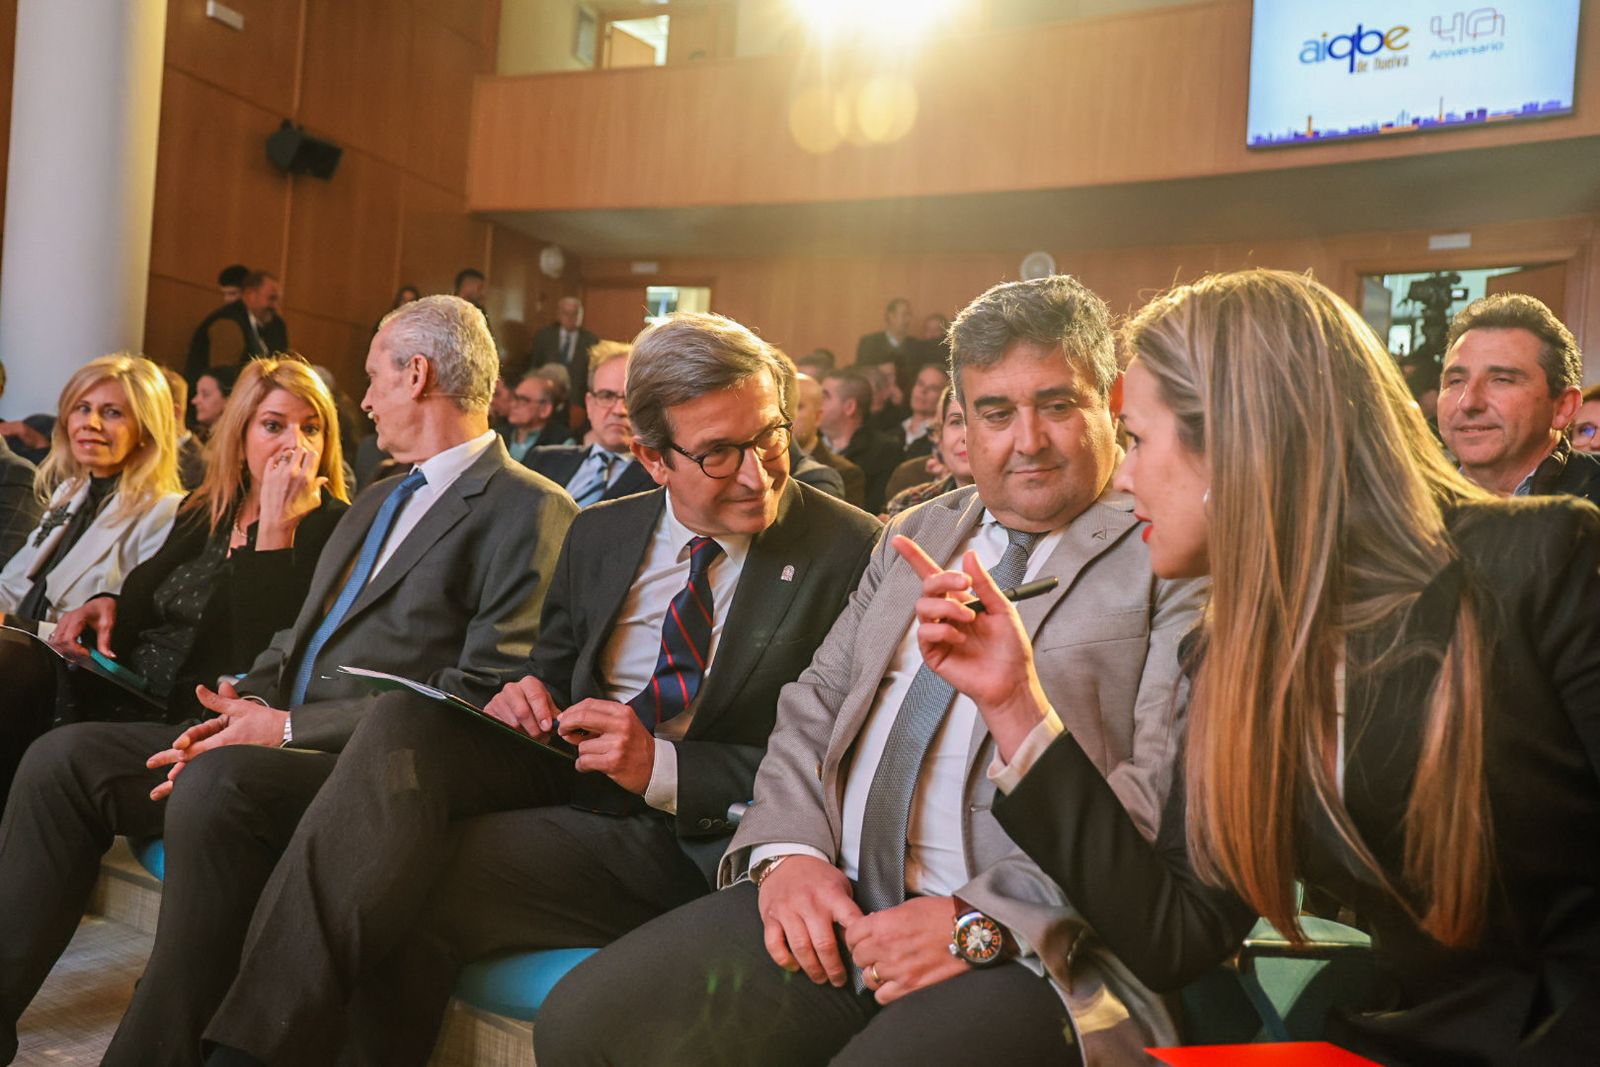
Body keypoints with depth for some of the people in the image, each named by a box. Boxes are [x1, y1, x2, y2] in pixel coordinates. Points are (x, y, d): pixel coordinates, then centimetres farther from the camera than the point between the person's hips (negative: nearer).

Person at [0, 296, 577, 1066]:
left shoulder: (530, 511, -8)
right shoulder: (376, 502, 23)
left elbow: (480, 697, -17)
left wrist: (291, 729, -16)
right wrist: (249, 706, -2)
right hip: (281, 739, 9)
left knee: (217, 786, -34)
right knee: (66, 757, -1)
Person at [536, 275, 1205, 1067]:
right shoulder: (916, 534, 18)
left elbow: (1165, 792, -12)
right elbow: (813, 706, 16)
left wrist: (981, 921, -18)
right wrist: (789, 848, -2)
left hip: (1031, 946, -5)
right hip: (834, 904, 6)